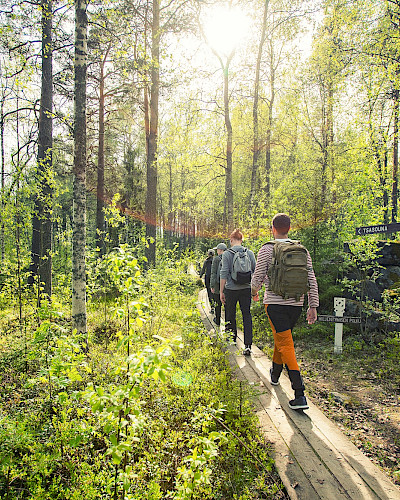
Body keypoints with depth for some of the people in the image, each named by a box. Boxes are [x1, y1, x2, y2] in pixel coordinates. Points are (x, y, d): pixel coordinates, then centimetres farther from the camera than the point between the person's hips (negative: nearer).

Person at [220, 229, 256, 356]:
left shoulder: (227, 254, -7)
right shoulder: (249, 253, 2)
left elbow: (224, 273, -9)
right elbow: (255, 271, 5)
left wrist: (221, 291, -4)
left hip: (231, 289, -2)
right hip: (246, 289, 2)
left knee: (230, 315, 16)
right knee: (247, 315, 3)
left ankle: (231, 339, 32)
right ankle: (248, 345, -5)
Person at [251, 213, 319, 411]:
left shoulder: (267, 250, -7)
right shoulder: (302, 250, 6)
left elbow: (257, 278, -4)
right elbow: (312, 280, 4)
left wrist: (254, 292, 17)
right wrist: (313, 306, 9)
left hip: (275, 302, -5)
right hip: (296, 303, 5)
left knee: (286, 345, -5)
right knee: (281, 338, 24)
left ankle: (300, 395, -11)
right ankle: (275, 374, 44)